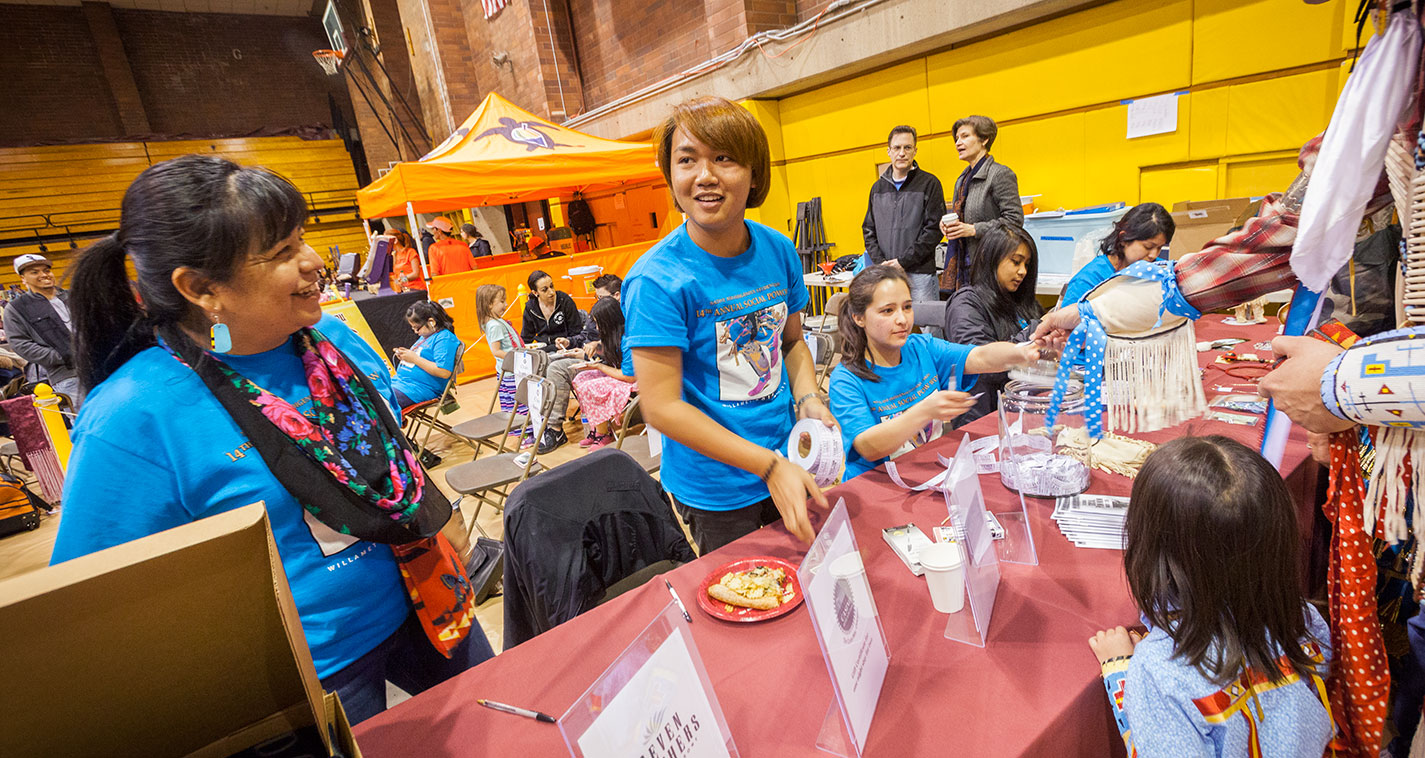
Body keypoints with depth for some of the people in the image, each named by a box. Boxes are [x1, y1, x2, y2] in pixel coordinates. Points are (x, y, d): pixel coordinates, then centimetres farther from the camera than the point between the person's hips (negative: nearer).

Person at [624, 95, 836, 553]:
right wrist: (769, 467, -25)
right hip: (715, 492, -5)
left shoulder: (779, 250, -4)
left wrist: (808, 400, -10)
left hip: (786, 465, 5)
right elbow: (661, 407, -23)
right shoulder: (657, 279, -22)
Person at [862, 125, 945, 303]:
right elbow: (869, 229, 14)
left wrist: (903, 261, -13)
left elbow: (934, 229, -7)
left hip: (919, 274, -4)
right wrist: (880, 262, -2)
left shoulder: (929, 183, -1)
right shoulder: (878, 187, 14)